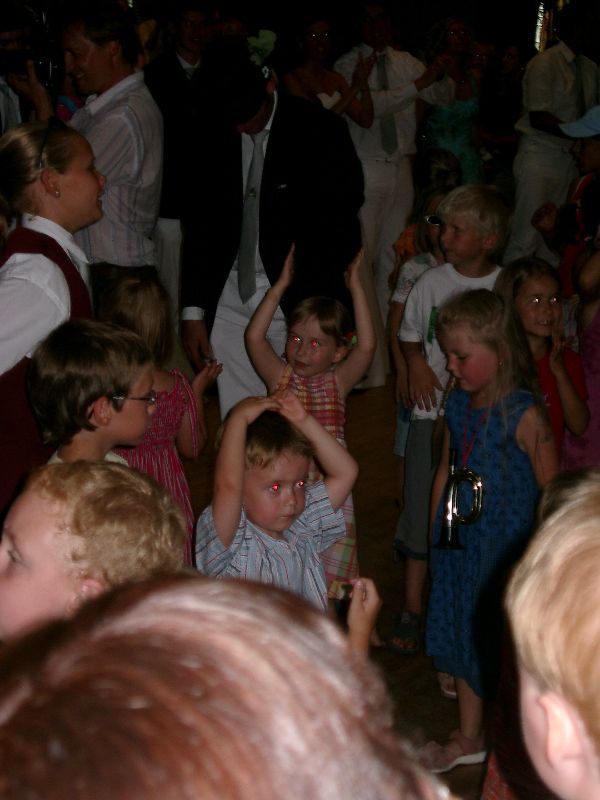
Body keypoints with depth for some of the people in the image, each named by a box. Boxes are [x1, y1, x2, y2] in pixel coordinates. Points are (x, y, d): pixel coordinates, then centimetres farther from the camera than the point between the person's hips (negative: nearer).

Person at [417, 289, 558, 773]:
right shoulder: (458, 407, 1)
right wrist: (437, 533, 13)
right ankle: (468, 739, 38)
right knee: (465, 637, 19)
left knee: (506, 641, 3)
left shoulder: (524, 415, -20)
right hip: (462, 546, 7)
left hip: (508, 551, -7)